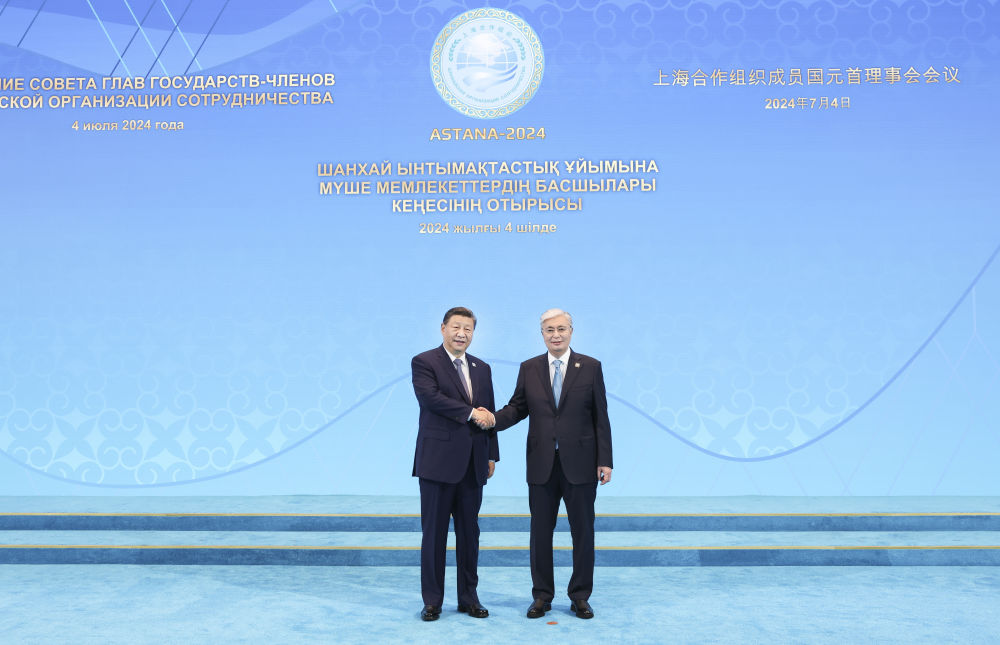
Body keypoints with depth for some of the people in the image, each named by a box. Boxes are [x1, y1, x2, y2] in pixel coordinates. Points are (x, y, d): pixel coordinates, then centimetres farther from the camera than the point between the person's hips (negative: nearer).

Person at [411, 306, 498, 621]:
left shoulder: (482, 369, 15)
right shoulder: (424, 362, -3)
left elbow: (488, 414, 16)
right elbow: (430, 397, -19)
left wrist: (491, 454, 11)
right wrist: (470, 412, -14)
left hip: (472, 464, 5)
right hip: (438, 460, -5)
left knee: (469, 533, 10)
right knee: (434, 533, 2)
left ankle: (468, 597, 20)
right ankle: (432, 600, 12)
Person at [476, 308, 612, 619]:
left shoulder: (590, 367, 1)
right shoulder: (529, 369, 6)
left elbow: (600, 416, -1)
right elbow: (517, 407, 6)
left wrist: (605, 461, -5)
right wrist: (494, 419, -16)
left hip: (579, 464, -1)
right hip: (541, 465, 2)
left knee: (583, 532, 6)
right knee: (540, 532, 8)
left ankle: (580, 596, 19)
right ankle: (542, 596, 20)